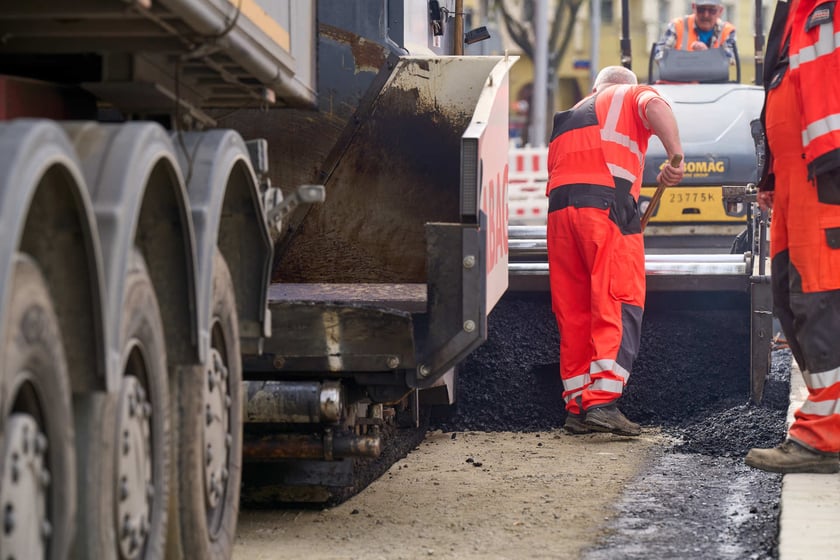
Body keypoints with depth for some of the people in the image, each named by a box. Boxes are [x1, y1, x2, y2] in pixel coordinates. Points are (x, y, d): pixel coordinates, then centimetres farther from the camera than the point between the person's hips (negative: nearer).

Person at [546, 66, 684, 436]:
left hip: (559, 207, 6)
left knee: (573, 313, 8)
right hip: (607, 203, -6)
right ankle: (602, 402, -20)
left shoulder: (569, 117, 37)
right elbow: (656, 108, -5)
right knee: (619, 305, -9)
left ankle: (577, 407, 6)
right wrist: (676, 156, -18)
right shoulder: (633, 95, 20)